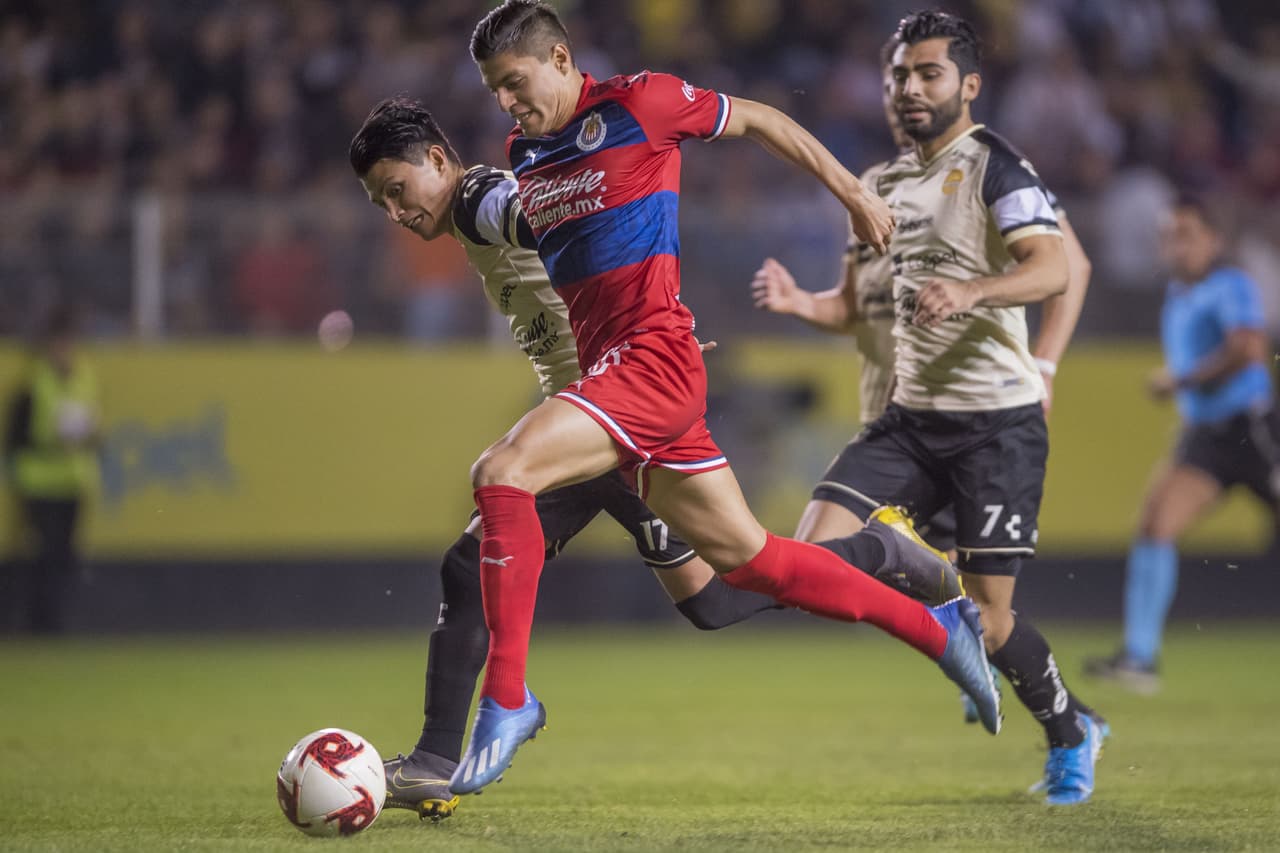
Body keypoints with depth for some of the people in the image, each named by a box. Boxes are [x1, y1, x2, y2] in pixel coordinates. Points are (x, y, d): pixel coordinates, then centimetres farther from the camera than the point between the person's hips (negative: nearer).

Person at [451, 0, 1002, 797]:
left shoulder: (639, 103, -5)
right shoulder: (523, 156, 16)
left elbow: (758, 120, 7)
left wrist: (855, 193, 13)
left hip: (655, 357, -8)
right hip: (603, 369, 8)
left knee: (503, 472, -24)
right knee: (746, 556, 8)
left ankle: (507, 699, -19)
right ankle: (938, 629, 20)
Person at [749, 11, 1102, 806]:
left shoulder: (996, 168, -9)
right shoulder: (886, 184, 14)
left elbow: (1053, 268, -25)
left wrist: (969, 292, -42)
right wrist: (802, 303, 4)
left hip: (996, 420, -7)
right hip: (909, 418, 7)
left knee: (990, 619, -6)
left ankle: (1070, 733, 21)